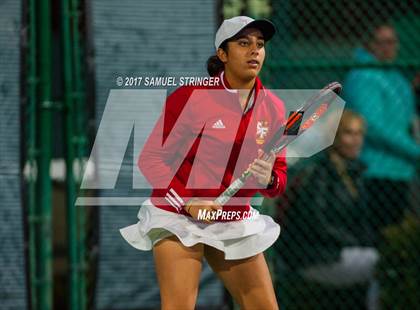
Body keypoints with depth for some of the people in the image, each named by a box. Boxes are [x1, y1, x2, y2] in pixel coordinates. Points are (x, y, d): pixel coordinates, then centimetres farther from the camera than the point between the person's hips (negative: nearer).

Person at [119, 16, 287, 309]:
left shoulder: (273, 107, 2)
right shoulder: (191, 97, -13)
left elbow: (279, 178, 7)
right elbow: (150, 159, -9)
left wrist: (268, 180, -17)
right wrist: (188, 203, -20)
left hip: (235, 224, 6)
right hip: (178, 217, -5)